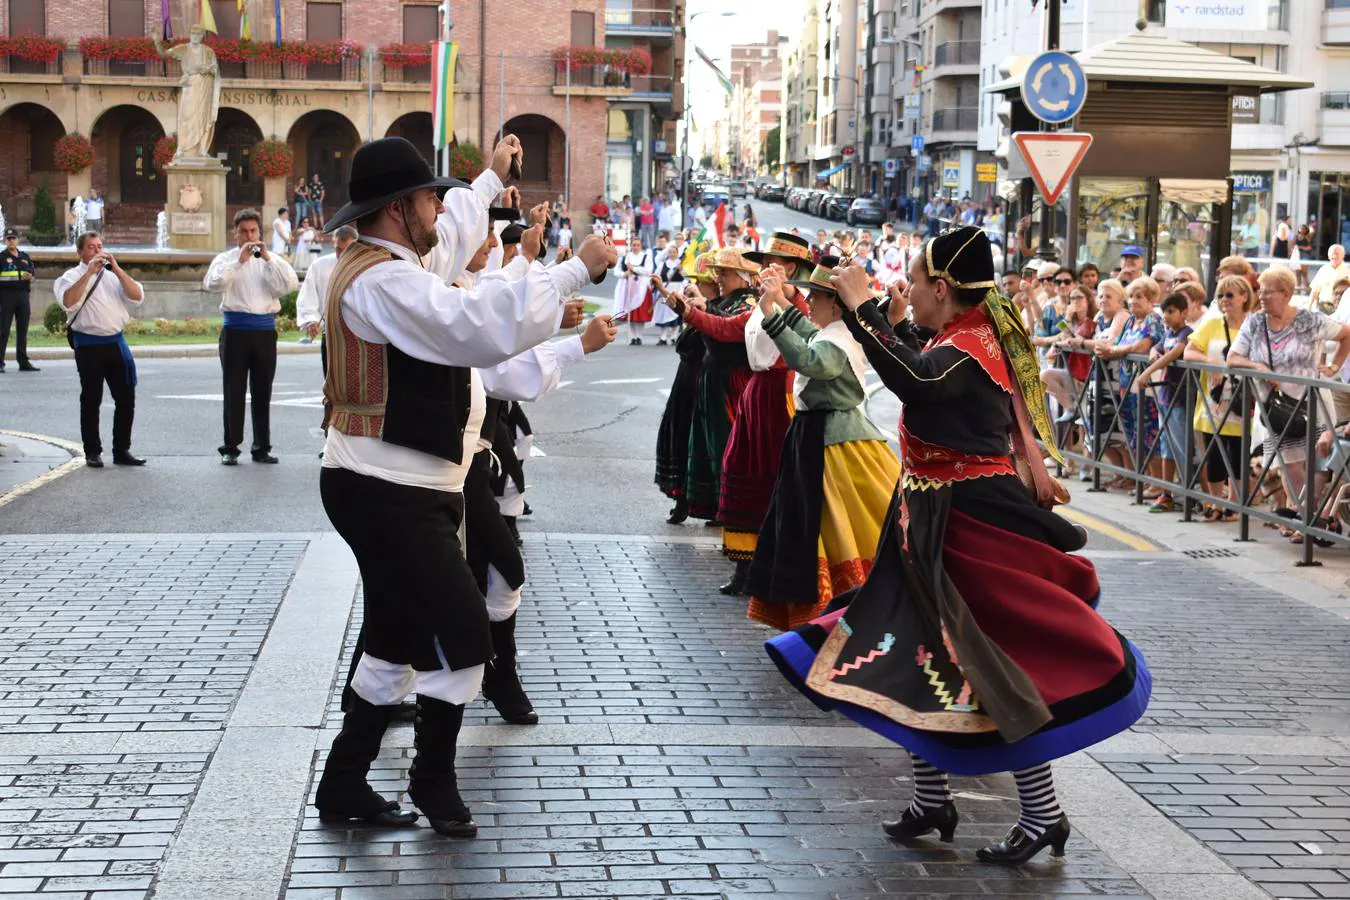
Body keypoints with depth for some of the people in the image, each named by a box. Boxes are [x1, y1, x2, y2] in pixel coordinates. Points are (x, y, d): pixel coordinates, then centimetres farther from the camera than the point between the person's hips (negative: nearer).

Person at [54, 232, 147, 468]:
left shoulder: (113, 276, 16)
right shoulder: (72, 277, 2)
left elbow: (137, 296, 3)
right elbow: (69, 302, -19)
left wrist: (117, 269, -6)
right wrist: (89, 272, -19)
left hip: (116, 342, 5)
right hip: (89, 344, -4)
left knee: (126, 398, 4)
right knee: (91, 400, 1)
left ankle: (122, 450, 13)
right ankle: (92, 452, 8)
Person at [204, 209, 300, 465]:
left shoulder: (272, 260, 11)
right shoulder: (225, 259, 5)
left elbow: (290, 284, -5)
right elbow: (213, 283, -14)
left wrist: (268, 259, -13)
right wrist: (239, 261, -20)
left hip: (265, 330, 2)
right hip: (235, 329, -2)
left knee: (262, 392, 7)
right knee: (234, 391, 0)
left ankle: (262, 448, 14)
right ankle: (230, 448, 6)